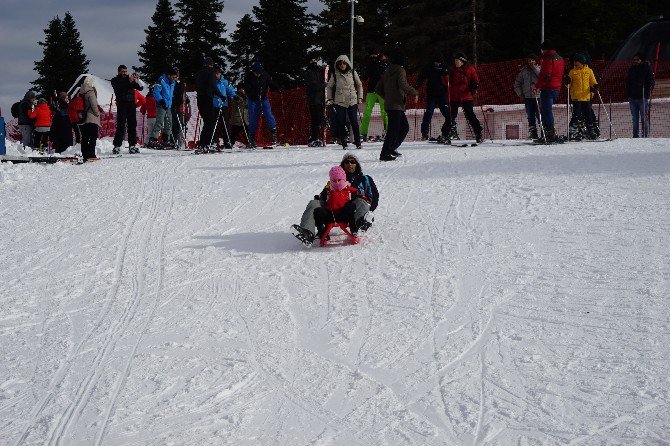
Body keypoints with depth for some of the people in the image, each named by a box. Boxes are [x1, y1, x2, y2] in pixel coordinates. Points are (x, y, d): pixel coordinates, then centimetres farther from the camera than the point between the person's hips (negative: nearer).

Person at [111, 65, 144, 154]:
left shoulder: (130, 79, 18)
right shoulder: (115, 80, 7)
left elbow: (141, 87, 10)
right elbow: (119, 86, -14)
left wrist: (138, 80, -9)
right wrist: (129, 81, -25)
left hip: (131, 104, 4)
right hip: (122, 104, -4)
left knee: (132, 125, 2)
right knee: (121, 125, -9)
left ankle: (133, 145, 5)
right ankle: (117, 146, -10)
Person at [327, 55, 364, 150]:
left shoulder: (353, 73, 3)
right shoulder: (335, 74, 2)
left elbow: (359, 85, 13)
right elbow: (329, 86, 15)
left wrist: (360, 98, 9)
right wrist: (330, 99, 8)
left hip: (352, 101, 0)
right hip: (339, 102, 0)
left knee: (354, 122, -4)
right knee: (341, 123, -1)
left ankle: (358, 142, 4)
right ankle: (343, 143, 5)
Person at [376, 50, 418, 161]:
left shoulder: (387, 72, 14)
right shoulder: (400, 70, -9)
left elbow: (378, 88, 17)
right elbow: (403, 85, -25)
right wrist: (415, 93, -14)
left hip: (388, 105, 9)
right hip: (396, 105, -9)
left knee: (405, 127, 17)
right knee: (393, 130, -7)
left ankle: (391, 149, 18)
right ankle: (384, 154, -8)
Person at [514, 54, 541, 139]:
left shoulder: (539, 69, 6)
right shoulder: (524, 71, 12)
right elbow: (517, 83, 19)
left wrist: (535, 68, -10)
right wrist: (520, 93, 9)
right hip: (528, 97, 3)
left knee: (540, 115, -9)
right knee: (530, 116, 4)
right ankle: (532, 133, 9)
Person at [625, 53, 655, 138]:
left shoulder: (646, 68, 1)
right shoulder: (631, 69, 14)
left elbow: (651, 82, 0)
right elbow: (628, 83, 18)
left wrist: (648, 92, -13)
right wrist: (628, 95, 7)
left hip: (643, 97, -5)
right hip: (633, 98, 5)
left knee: (644, 118, -5)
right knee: (635, 118, 7)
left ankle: (645, 135, -2)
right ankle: (635, 136, 11)